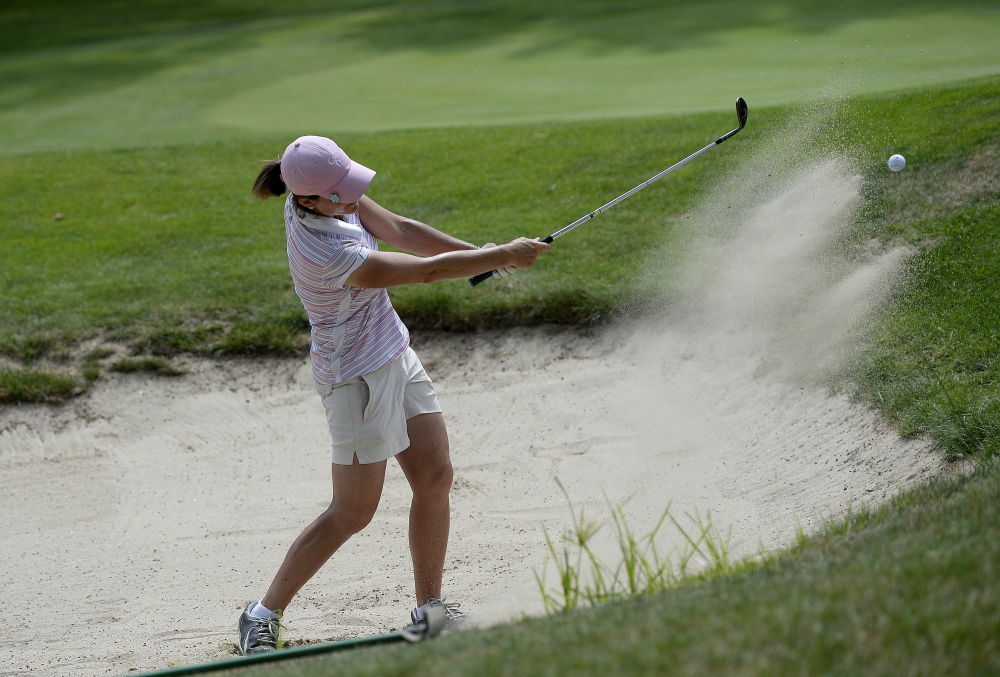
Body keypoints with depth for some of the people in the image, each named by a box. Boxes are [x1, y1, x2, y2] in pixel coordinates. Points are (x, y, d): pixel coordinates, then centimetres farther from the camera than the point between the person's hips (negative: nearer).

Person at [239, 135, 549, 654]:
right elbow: (428, 271, -26)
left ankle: (429, 609, 19)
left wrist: (483, 255, -7)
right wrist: (502, 256, -17)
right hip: (358, 376, -9)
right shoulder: (325, 254, -33)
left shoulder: (323, 195, -8)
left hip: (393, 354, 9)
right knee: (354, 512, -1)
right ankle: (264, 615, 10)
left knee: (435, 478, 9)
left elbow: (400, 231, -1)